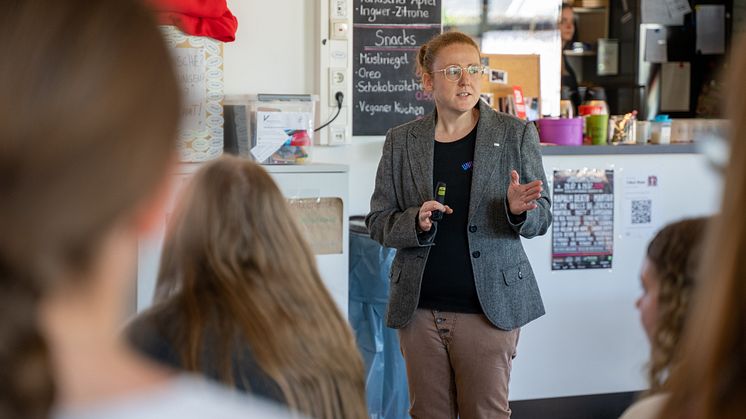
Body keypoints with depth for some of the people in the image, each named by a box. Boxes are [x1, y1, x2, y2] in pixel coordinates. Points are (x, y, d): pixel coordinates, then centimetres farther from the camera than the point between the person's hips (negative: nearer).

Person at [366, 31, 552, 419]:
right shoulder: (400, 141, 4)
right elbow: (378, 222, 6)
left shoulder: (516, 135, 1)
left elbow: (541, 218, 2)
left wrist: (519, 210, -21)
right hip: (419, 308, 2)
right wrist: (416, 222, -16)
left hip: (490, 306, -2)